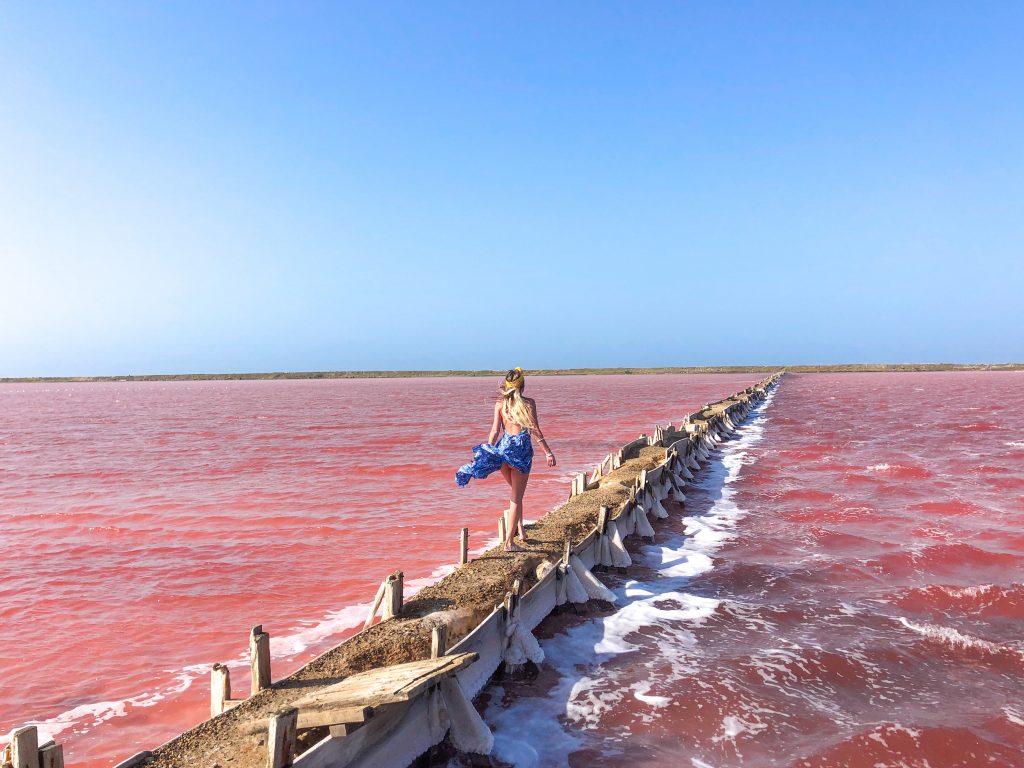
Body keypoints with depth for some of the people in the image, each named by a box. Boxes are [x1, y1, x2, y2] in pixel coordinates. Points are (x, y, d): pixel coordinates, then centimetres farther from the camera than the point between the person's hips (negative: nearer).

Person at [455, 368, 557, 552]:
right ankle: (509, 542, 0)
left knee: (515, 492, 26)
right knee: (516, 497, 2)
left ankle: (519, 528, 25)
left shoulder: (500, 404, 4)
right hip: (521, 448, -3)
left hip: (503, 447, 3)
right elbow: (535, 431, -7)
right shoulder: (528, 403, -4)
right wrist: (548, 453, -3)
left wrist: (486, 452, 8)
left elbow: (495, 430, 1)